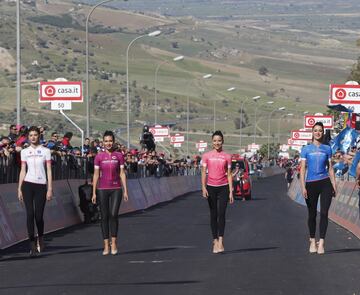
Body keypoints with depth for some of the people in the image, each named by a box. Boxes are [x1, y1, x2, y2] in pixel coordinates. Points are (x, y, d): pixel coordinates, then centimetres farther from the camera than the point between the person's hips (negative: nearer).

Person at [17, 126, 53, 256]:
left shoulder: (45, 151, 5)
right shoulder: (24, 152, 10)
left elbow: (49, 171, 3)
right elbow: (23, 171, 11)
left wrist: (50, 189, -3)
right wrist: (19, 189, 5)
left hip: (41, 185, -1)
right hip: (28, 184, 1)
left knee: (39, 215, -1)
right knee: (30, 214, -9)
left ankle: (40, 238, 28)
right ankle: (32, 245, -6)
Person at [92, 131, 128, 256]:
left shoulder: (119, 156, 4)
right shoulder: (99, 156, 3)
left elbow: (122, 174, 5)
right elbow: (96, 175, 4)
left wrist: (125, 190, 0)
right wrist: (94, 193, 0)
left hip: (116, 189, 0)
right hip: (102, 189, 0)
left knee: (113, 215, -11)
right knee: (104, 216, 1)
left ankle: (113, 243, -1)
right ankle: (106, 245, 5)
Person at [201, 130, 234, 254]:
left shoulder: (227, 156, 3)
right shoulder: (206, 156, 3)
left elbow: (229, 175, 4)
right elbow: (203, 173, 1)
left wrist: (231, 192, -1)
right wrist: (203, 188, -11)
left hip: (223, 187, -1)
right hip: (211, 187, 1)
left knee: (221, 214, -12)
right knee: (213, 215, 5)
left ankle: (220, 240, -15)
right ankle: (215, 240, 11)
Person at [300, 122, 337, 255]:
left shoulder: (327, 149, 7)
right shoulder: (306, 149, 3)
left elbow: (330, 168, 9)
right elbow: (302, 169, 0)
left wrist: (334, 186, 3)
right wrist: (303, 187, -8)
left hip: (325, 183, 0)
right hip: (311, 184, 0)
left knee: (324, 213, -7)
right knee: (312, 214, 8)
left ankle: (321, 243, -6)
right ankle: (312, 241, 20)